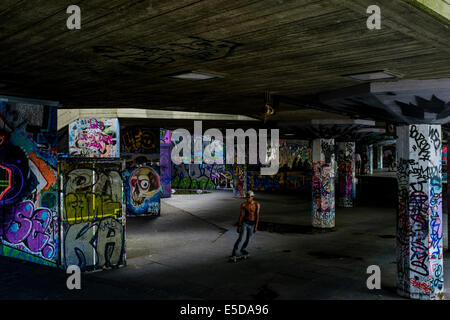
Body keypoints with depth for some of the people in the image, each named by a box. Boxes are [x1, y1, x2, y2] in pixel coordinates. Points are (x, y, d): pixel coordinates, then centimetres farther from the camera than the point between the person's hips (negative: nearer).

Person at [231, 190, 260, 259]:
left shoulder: (257, 205, -12)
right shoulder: (243, 204, -12)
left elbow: (257, 216, -9)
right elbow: (241, 215, -8)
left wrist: (256, 226, -11)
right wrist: (238, 226, -7)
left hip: (252, 224, 2)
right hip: (244, 222, -2)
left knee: (248, 239, 15)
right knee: (240, 238, -14)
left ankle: (243, 249, 42)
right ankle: (233, 253, -6)